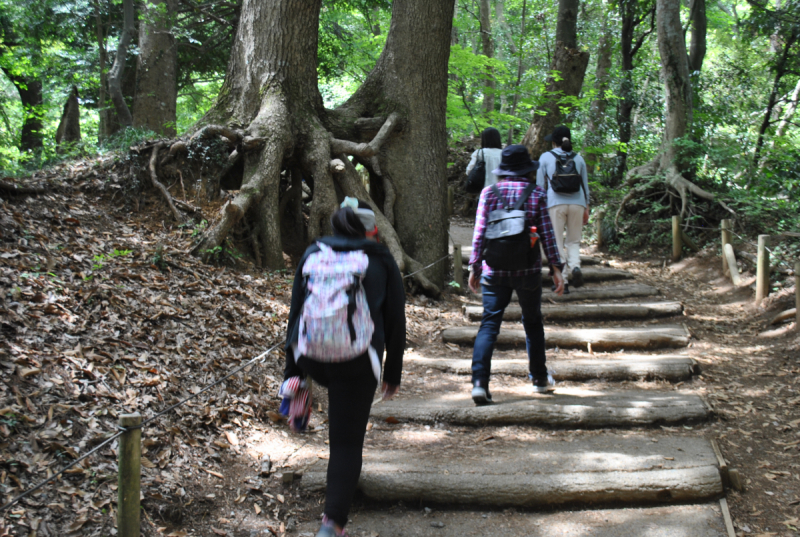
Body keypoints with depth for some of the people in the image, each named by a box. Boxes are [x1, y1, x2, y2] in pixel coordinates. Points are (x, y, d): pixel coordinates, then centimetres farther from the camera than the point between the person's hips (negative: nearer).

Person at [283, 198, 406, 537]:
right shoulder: (381, 261, 8)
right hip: (358, 361, -3)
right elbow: (395, 322, 9)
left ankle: (348, 469, 44)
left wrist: (292, 371, 14)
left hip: (313, 357, 3)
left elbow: (296, 313, 11)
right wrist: (393, 374, 17)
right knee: (347, 441, 3)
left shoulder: (313, 254, 12)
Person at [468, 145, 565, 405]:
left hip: (495, 270, 0)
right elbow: (547, 234, -3)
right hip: (527, 270, 0)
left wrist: (474, 267, 5)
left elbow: (479, 234, -1)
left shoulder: (489, 193, 1)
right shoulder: (536, 195, -1)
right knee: (533, 322, 17)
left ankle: (479, 381, -15)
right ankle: (539, 378, 30)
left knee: (489, 324, 0)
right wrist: (556, 268, 2)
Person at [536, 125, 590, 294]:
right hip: (577, 203, 2)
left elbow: (540, 185, 6)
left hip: (555, 203, -2)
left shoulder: (546, 157, 6)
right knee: (574, 241, 14)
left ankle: (562, 281, -1)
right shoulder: (578, 158, 13)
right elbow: (585, 185, 16)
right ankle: (575, 266, -14)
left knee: (557, 243, 3)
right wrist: (586, 209, 22)